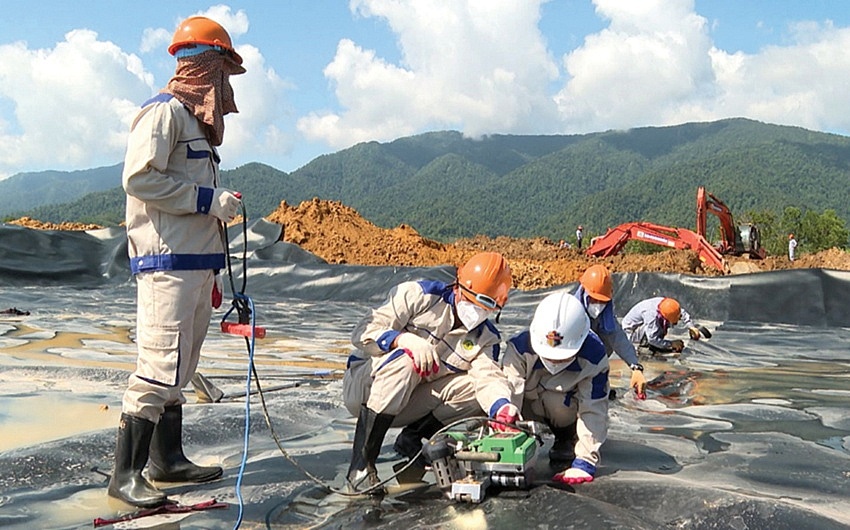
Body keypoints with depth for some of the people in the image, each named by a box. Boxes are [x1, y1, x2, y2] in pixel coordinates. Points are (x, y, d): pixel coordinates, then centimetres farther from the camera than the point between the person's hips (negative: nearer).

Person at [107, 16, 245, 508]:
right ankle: (126, 474, -4)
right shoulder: (164, 111, -7)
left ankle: (169, 459, 23)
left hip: (197, 263, 10)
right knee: (161, 366, -11)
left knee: (180, 368, 13)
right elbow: (140, 178, -18)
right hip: (168, 263, -10)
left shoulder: (197, 119, 21)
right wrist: (209, 199, -15)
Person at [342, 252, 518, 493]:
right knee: (405, 360, -36)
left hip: (406, 406, 4)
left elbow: (489, 377, -16)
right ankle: (360, 467, -33)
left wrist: (503, 407, -38)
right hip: (362, 387, -4)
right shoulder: (419, 295, -13)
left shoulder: (485, 338, 3)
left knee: (474, 387, -16)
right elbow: (363, 333, -18)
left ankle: (412, 438, 2)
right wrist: (405, 339, -35)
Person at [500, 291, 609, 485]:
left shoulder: (594, 355, -31)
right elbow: (508, 398, -38)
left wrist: (585, 462, -33)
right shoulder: (520, 348, -34)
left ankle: (567, 436, -2)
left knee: (554, 400, -35)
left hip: (568, 404, -2)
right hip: (529, 405, 2)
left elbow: (594, 410, -27)